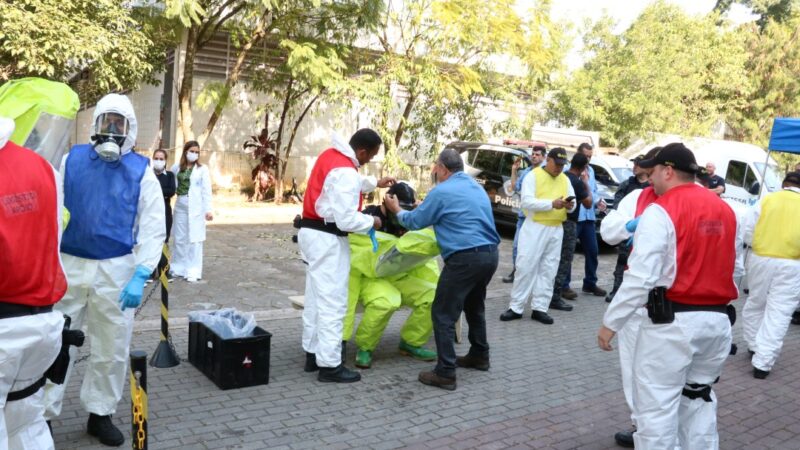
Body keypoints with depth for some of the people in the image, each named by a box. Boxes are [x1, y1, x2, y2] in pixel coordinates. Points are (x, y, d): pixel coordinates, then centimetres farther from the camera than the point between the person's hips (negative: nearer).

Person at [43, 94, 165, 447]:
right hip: (67, 266, 0)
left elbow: (153, 229, -5)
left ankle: (100, 414, 29)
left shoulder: (141, 171, -3)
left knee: (112, 349, 11)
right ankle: (43, 414, 24)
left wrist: (139, 277, -14)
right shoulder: (71, 160, 1)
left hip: (116, 270, 0)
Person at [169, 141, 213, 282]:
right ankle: (178, 268, 23)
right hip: (180, 206, 4)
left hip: (196, 208, -4)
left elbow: (206, 190, -4)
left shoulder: (202, 169, -2)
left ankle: (193, 271, 2)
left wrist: (208, 210, -10)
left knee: (194, 239, -3)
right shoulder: (177, 168, 8)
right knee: (179, 239, 10)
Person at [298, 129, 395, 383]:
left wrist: (375, 183, 27)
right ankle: (329, 366, 0)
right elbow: (347, 220, -24)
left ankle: (313, 354, 26)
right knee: (332, 302, -5)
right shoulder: (345, 173, -23)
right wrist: (372, 222, -8)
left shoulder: (331, 155, 7)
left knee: (316, 298, 16)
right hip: (327, 239, -10)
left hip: (312, 232, 10)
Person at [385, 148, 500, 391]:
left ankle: (445, 373, -1)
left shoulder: (442, 191, -8)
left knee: (443, 314, -2)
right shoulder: (476, 187, 18)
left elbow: (415, 221, 1)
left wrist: (397, 209, 22)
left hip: (465, 258, -9)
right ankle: (479, 355, 39)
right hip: (490, 254, 9)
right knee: (474, 306, 27)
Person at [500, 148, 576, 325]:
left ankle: (539, 308, 12)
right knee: (526, 267, -4)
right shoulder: (533, 176, -6)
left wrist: (570, 206, -11)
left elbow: (572, 203, 13)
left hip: (556, 230, 5)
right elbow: (527, 202, -17)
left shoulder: (565, 179, 13)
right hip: (535, 228, -5)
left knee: (548, 271, 6)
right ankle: (516, 307, 4)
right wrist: (552, 203, -24)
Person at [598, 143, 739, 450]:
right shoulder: (725, 211, 10)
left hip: (672, 321, -8)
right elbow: (732, 266, 18)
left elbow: (640, 277, -18)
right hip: (717, 319, 8)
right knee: (699, 397, 22)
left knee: (656, 405, 2)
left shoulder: (661, 212, -13)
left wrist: (611, 322, -11)